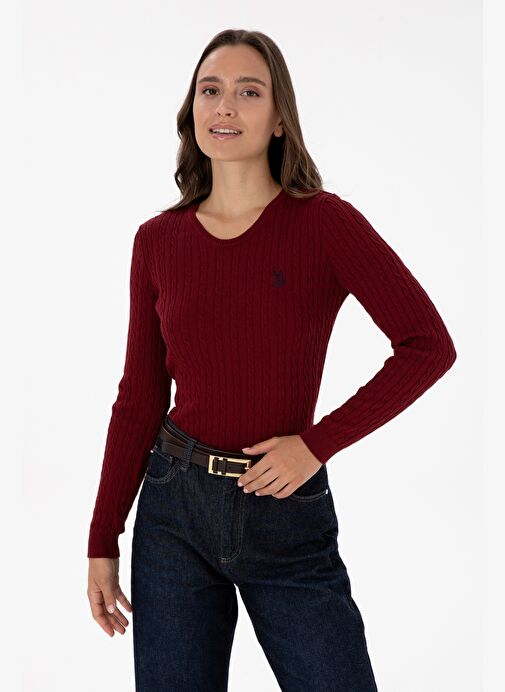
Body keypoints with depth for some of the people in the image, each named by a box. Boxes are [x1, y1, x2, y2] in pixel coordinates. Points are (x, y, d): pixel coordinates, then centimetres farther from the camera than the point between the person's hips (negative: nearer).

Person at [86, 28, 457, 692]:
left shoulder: (324, 221, -7)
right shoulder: (158, 240, 2)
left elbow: (429, 344, -9)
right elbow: (140, 397, 6)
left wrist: (317, 443, -13)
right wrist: (103, 541, 5)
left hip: (287, 515, -2)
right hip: (176, 507, 2)